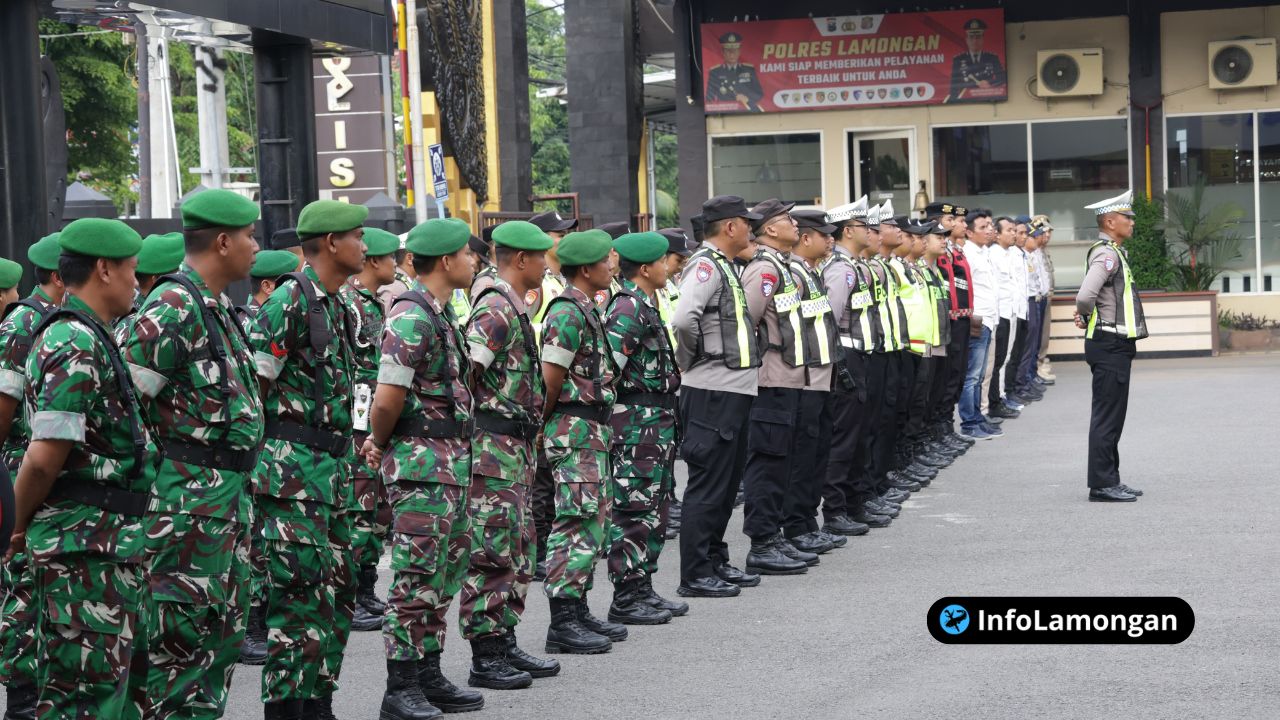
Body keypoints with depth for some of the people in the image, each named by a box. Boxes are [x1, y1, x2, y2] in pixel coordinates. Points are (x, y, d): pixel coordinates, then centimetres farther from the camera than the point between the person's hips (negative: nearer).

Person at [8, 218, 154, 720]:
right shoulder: (78, 345, -17)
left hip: (110, 546, 10)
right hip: (88, 546, -10)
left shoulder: (90, 339, 16)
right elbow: (45, 456, -22)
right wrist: (15, 530, -8)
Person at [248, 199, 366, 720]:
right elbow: (254, 384, -15)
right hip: (293, 468, -9)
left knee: (332, 593, 12)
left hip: (330, 467, 9)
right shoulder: (290, 301, -13)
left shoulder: (335, 305, 16)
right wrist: (251, 456, -14)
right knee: (297, 595, -8)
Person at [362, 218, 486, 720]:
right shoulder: (412, 318, -17)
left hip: (452, 462, 10)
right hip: (422, 465, -10)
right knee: (416, 577, -5)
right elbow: (387, 399, -20)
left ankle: (429, 677, 22)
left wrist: (381, 441, 13)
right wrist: (381, 443, -3)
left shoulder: (440, 313, 15)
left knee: (445, 573, 14)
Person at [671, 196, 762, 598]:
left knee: (726, 482, 16)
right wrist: (692, 358, -13)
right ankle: (695, 576, -1)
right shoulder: (706, 265, -14)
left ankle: (715, 562, 25)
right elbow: (683, 320, -29)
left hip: (734, 390, 10)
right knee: (708, 485, -5)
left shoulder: (724, 267, 17)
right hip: (712, 392, -10)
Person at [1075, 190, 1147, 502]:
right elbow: (1085, 296, -30)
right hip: (1110, 345, -10)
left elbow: (1085, 297, 26)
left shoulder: (1115, 253, 16)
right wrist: (1087, 317, -10)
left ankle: (1109, 480, 20)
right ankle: (1102, 484, -4)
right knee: (1107, 416, -7)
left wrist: (1086, 317, 8)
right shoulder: (1106, 255, -17)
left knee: (1112, 416, 14)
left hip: (1117, 347, 10)